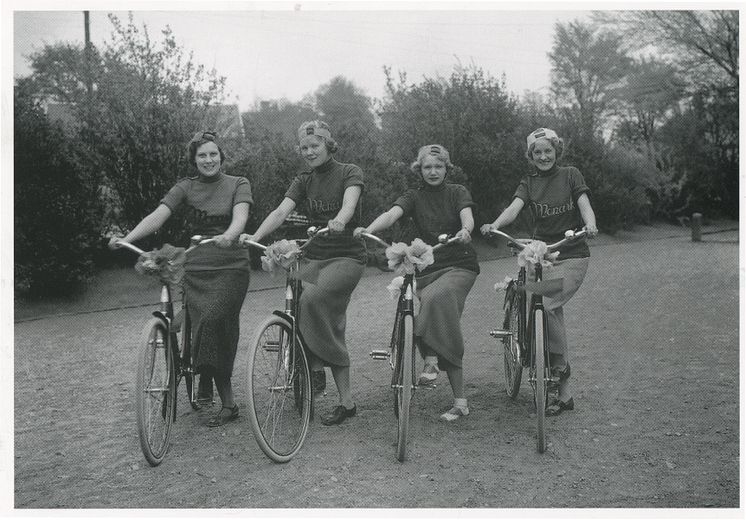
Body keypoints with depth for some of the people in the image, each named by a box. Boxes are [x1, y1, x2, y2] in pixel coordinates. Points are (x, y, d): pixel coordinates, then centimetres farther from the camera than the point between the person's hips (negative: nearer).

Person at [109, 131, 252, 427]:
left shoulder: (238, 185, 4)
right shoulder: (185, 188, 8)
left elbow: (240, 215, -16)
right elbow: (158, 215, -7)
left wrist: (229, 235, -39)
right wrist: (126, 239, -24)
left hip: (231, 267, -2)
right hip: (196, 269, 2)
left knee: (212, 320, -22)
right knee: (205, 326, -3)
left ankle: (206, 382, -4)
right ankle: (228, 403, 12)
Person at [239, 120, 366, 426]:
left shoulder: (349, 173, -1)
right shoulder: (302, 182, 10)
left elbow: (349, 203, -23)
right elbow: (281, 211, -7)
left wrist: (340, 221, -46)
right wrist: (256, 236, -25)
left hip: (347, 256, -5)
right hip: (314, 256, 5)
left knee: (312, 298, -30)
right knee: (329, 324, -4)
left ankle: (316, 367, -15)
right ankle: (346, 401, 7)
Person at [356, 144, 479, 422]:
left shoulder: (457, 192, 4)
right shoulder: (414, 197, 6)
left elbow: (467, 216, -15)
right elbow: (391, 214, -14)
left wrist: (465, 230, -41)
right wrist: (367, 230, -35)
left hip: (460, 265, -2)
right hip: (429, 267, 2)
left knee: (435, 297, -34)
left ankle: (431, 358, -27)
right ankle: (460, 401, -3)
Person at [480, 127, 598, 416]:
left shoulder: (571, 175, 4)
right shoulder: (528, 183, 7)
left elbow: (584, 203, -9)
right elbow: (514, 207, -11)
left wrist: (590, 224, -33)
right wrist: (495, 225, -32)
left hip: (572, 255, -3)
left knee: (546, 305, -25)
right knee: (554, 311, -1)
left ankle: (560, 364, -2)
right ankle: (564, 393, 9)